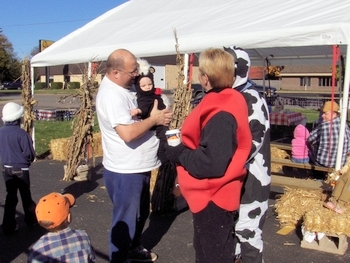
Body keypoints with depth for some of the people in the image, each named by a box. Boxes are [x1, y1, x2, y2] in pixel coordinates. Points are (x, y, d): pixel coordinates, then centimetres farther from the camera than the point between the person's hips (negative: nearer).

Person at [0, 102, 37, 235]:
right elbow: (29, 154, -16)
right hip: (20, 169, -5)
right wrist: (28, 162, 5)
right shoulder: (22, 133, -19)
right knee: (26, 195, 13)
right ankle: (31, 218, 30)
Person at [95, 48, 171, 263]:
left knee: (141, 213, 25)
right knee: (126, 220, 7)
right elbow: (127, 133, -33)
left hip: (138, 167, 10)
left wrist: (158, 117, 0)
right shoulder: (111, 94, -23)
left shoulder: (123, 88, 8)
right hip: (124, 172, -10)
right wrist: (154, 119, -19)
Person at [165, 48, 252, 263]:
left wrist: (178, 153, -17)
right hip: (212, 195, 10)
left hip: (213, 197, -10)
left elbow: (212, 162, -31)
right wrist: (182, 147, -1)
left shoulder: (221, 114, -26)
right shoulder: (226, 101, 5)